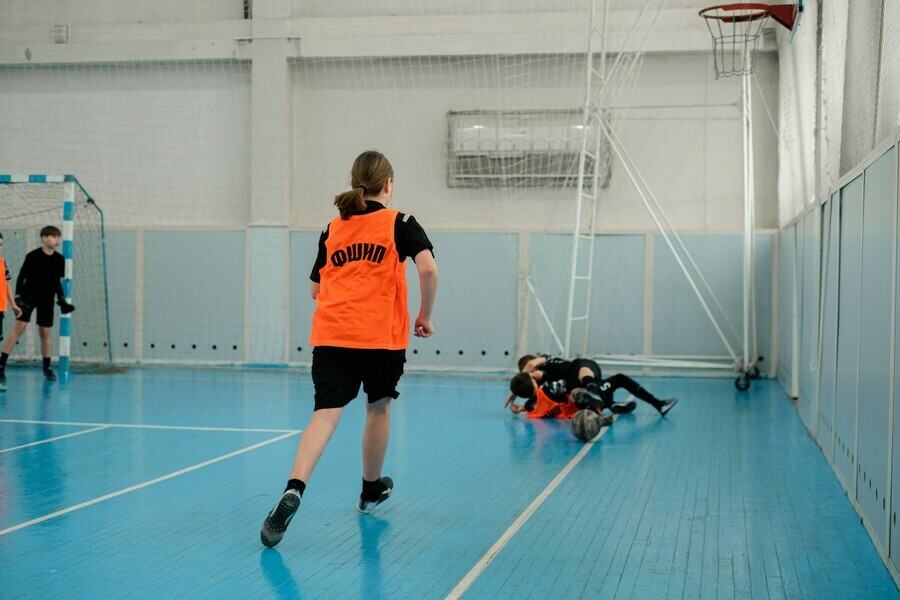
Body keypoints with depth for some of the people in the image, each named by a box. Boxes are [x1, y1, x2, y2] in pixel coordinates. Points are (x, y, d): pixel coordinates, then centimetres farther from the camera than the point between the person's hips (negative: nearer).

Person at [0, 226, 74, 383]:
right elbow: (21, 277, -6)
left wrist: (62, 299, 4)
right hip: (28, 297, -3)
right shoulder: (32, 256, -11)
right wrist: (18, 296, -14)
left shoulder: (59, 259, -1)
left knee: (45, 332, 6)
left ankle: (47, 368, 19)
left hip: (47, 300, 3)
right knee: (19, 328, -12)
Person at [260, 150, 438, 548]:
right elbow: (428, 268, -11)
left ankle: (294, 490, -30)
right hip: (382, 335, -2)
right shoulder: (399, 223, 3)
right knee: (378, 407, 19)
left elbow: (315, 289, 19)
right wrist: (425, 316, 1)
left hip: (330, 334, 2)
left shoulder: (332, 228, 15)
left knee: (326, 413, -7)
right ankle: (371, 490, 35)